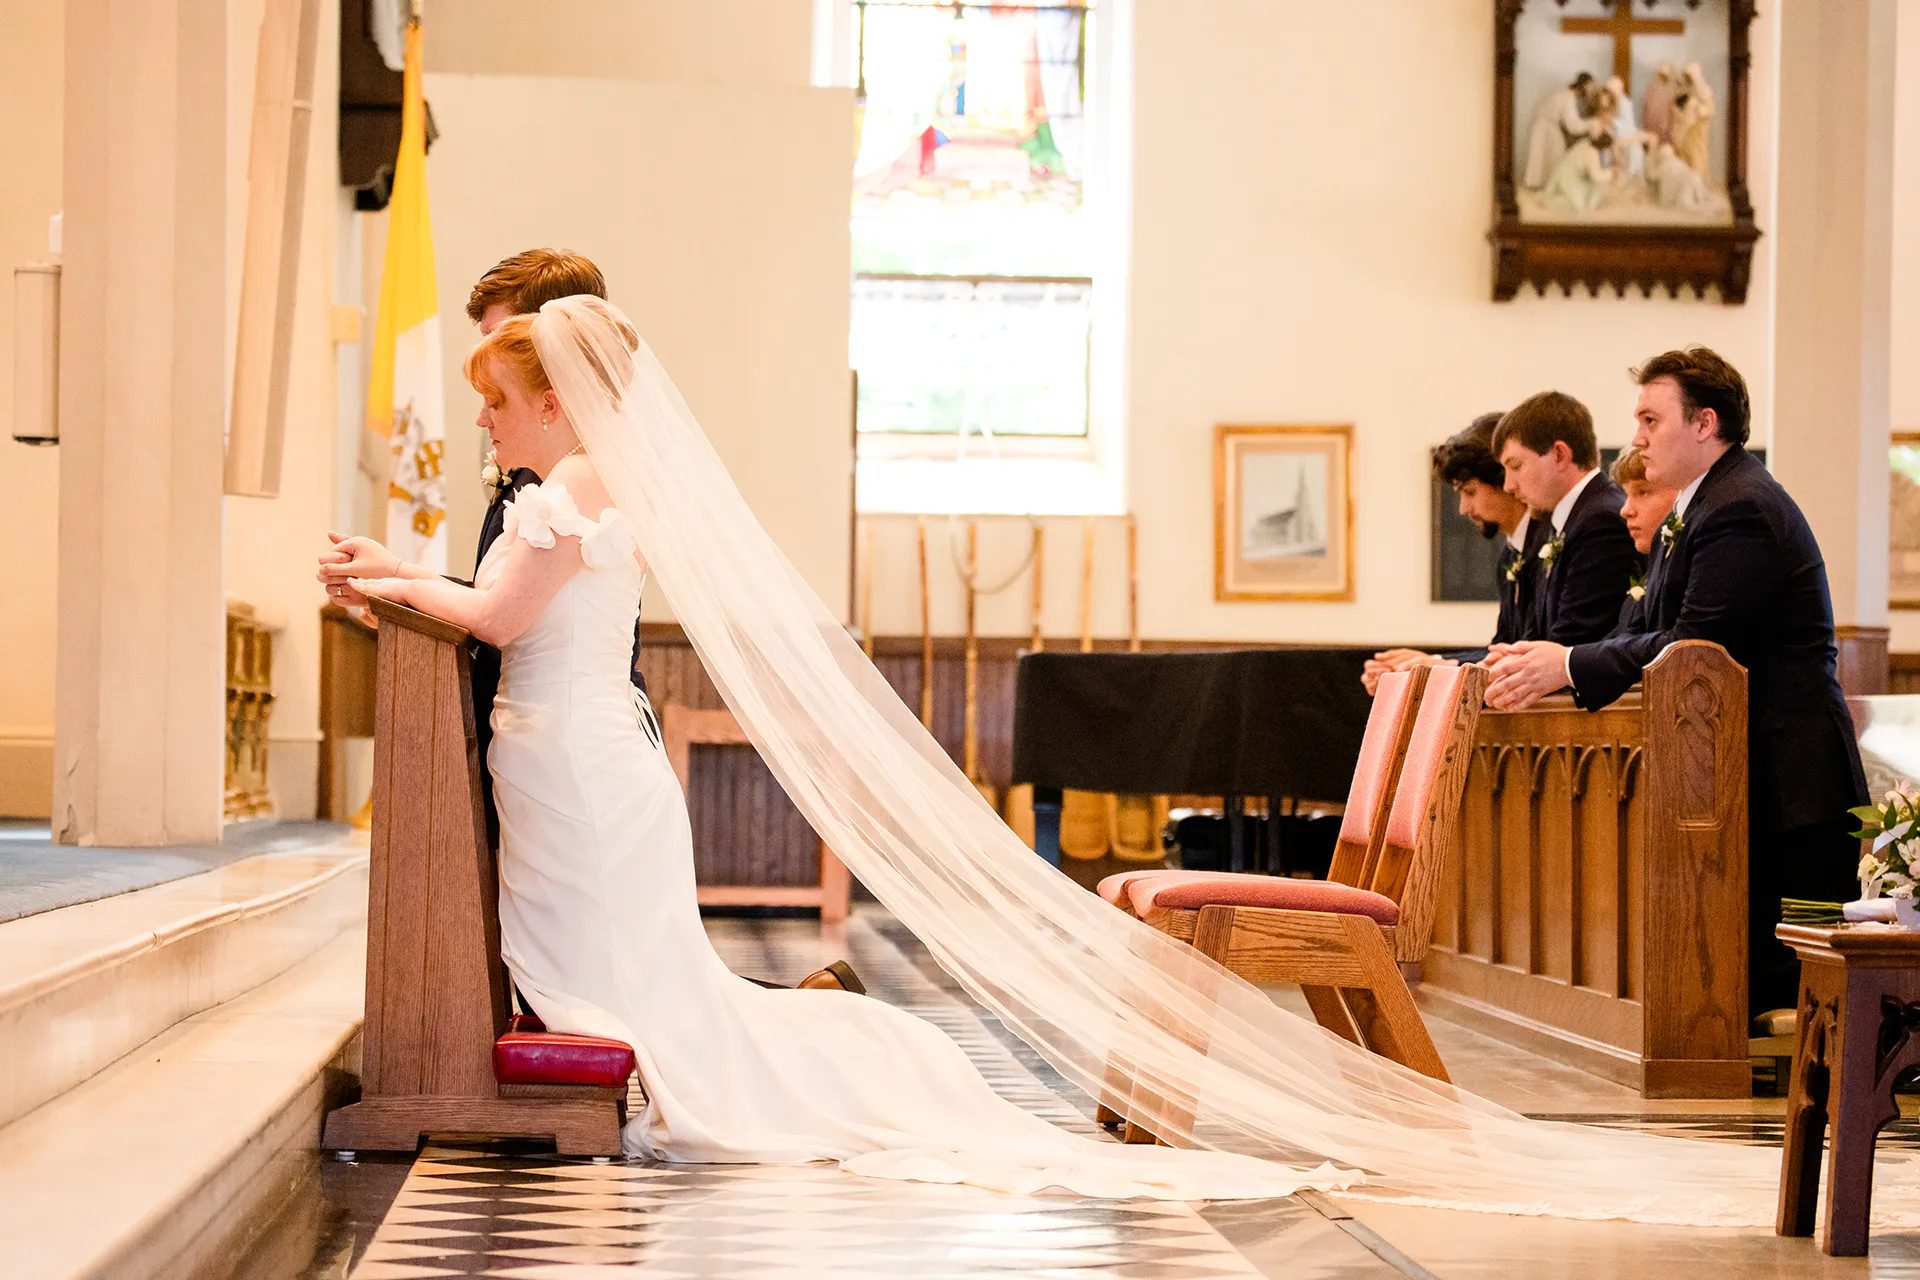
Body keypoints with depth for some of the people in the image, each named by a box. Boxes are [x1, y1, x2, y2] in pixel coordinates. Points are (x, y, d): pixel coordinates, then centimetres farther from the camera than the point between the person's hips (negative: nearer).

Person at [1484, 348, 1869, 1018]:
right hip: (1745, 781, 11)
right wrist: (1549, 665, 0)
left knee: (1774, 974, -9)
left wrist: (1567, 665, -16)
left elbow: (1693, 647, -22)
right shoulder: (1694, 510, 19)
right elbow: (1651, 635, 15)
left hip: (1783, 783, -11)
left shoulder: (1741, 511, -17)